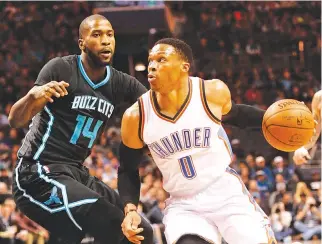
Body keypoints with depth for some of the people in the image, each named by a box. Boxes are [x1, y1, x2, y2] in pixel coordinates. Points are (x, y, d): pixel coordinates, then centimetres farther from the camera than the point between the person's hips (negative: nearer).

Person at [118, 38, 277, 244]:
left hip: (227, 194, 1)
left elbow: (233, 114, 13)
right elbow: (128, 169, 2)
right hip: (183, 204, -1)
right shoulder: (136, 117, -12)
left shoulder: (213, 92, -12)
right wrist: (130, 209, -12)